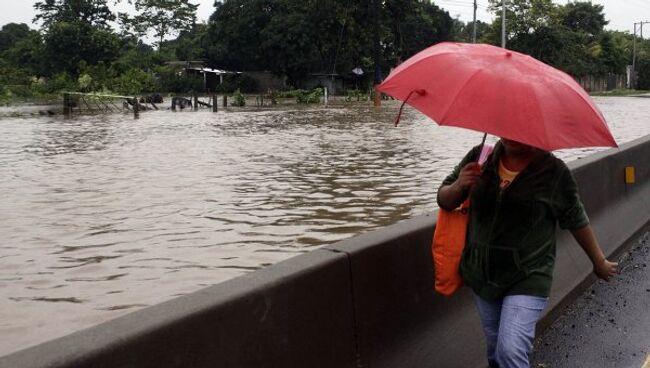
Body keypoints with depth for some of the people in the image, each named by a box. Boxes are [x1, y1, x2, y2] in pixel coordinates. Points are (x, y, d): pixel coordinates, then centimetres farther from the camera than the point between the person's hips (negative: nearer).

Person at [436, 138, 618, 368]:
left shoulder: (554, 172, -10)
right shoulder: (479, 157, -4)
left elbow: (576, 220, 2)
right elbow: (444, 201, 3)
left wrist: (599, 262, 13)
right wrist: (458, 187, -20)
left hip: (527, 279, -4)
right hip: (481, 275, 4)